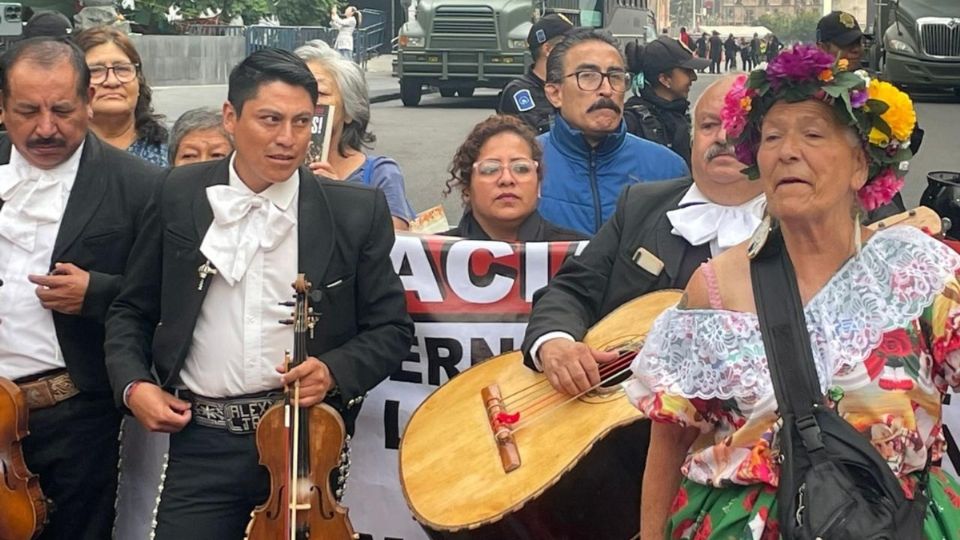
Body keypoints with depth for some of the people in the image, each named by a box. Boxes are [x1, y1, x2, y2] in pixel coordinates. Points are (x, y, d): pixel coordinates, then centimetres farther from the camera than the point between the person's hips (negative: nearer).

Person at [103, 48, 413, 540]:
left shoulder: (358, 211, -2)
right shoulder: (180, 196, 3)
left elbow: (391, 328, 2)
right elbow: (132, 310, 11)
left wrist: (334, 371, -14)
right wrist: (132, 385, -3)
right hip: (202, 444, 1)